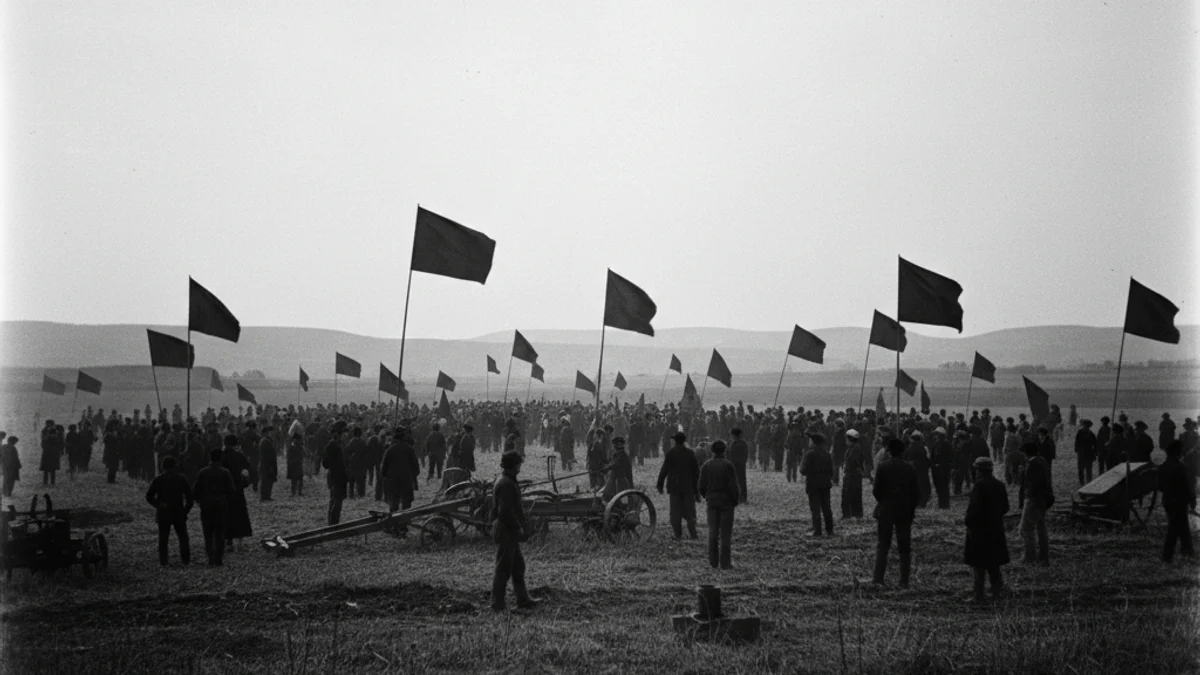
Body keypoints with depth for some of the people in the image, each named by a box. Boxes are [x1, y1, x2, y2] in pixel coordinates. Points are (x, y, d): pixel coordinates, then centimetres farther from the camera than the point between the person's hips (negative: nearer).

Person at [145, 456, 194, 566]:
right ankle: (185, 559, 5)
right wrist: (186, 510, 5)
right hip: (179, 513, 0)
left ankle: (163, 561, 3)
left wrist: (157, 505, 11)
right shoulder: (181, 478, -1)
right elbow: (189, 496, -3)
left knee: (163, 538, 7)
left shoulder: (158, 479, -2)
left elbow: (149, 496, -2)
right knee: (183, 537, 11)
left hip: (163, 514, 0)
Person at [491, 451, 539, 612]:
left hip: (509, 532, 10)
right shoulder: (506, 484, -20)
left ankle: (523, 600, 22)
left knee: (518, 567, 15)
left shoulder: (508, 481, 14)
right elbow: (505, 511, -25)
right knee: (503, 569, -3)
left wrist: (520, 528, 17)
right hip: (505, 532, -10)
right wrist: (519, 529, -17)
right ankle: (497, 605, 3)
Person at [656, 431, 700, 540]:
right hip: (688, 486, 2)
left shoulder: (670, 453, -7)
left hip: (674, 486, -2)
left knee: (676, 511, 4)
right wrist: (696, 489, 13)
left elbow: (664, 470, -8)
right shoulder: (690, 453, 1)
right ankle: (692, 534, 1)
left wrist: (660, 485, 3)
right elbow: (696, 471, 5)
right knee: (689, 510, 8)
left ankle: (678, 535, 1)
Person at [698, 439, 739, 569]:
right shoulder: (728, 465, -11)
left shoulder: (706, 466, -1)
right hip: (726, 501, -3)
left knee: (712, 532, 11)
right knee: (726, 533, 2)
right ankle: (725, 562, 0)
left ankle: (713, 562, 12)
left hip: (711, 501, 3)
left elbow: (702, 486, 0)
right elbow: (733, 486, -13)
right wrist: (735, 500, 3)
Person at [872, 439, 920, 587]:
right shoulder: (910, 468, -2)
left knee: (882, 546, 6)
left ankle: (878, 578, 0)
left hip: (885, 510, -1)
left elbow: (876, 490, -10)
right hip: (905, 512, 1)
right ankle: (904, 581, 6)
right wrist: (911, 508, 10)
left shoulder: (882, 467, -9)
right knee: (904, 547, 7)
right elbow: (916, 492, -2)